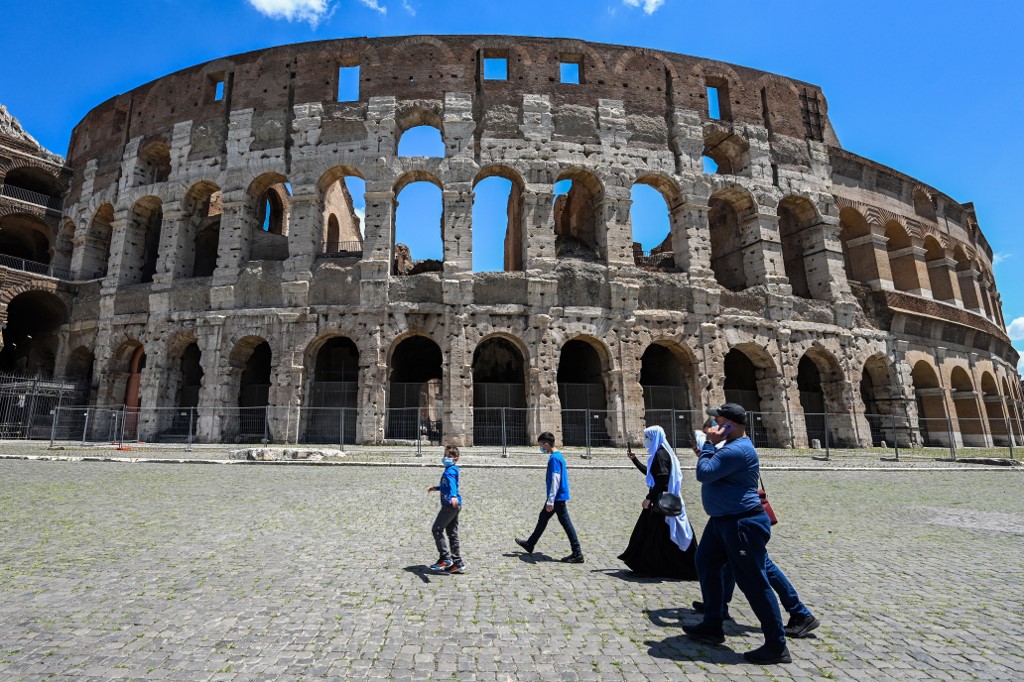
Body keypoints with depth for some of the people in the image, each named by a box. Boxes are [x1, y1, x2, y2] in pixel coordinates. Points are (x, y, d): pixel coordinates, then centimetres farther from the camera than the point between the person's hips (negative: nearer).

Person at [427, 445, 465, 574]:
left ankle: (446, 558, -2)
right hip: (454, 505, 10)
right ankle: (458, 563, 16)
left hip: (450, 505, -10)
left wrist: (453, 496, -51)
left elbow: (451, 484, -35)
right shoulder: (452, 470, 17)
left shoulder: (449, 471, -14)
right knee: (452, 533, 13)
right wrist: (436, 488, 45)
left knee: (437, 530, -3)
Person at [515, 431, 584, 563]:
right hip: (558, 497, 10)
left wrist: (550, 501, -22)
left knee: (566, 523, -4)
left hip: (558, 498, -10)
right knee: (542, 518, 19)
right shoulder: (558, 456, 11)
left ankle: (577, 554, 2)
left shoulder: (553, 458, -19)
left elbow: (555, 480, -23)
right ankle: (530, 544, 32)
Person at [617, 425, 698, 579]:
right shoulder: (658, 453, 14)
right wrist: (634, 459, 23)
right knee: (648, 531, 16)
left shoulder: (661, 454, -17)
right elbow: (648, 471, 27)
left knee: (663, 536, -2)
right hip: (659, 499, 10)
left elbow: (662, 479, -25)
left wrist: (649, 498, -23)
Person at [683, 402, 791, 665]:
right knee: (706, 565, 18)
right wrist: (710, 446, 7)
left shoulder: (738, 450, -24)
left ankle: (777, 646, 12)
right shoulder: (732, 446, 12)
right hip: (723, 521, 11)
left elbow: (704, 473, -25)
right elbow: (715, 471, 21)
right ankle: (712, 626, 30)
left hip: (742, 524, -11)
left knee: (753, 582, -2)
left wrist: (709, 444, -16)